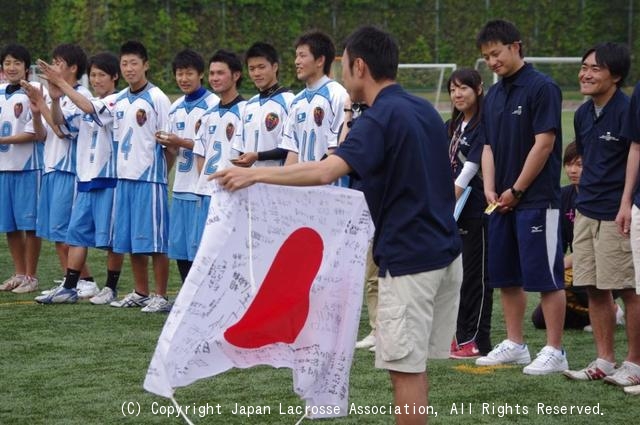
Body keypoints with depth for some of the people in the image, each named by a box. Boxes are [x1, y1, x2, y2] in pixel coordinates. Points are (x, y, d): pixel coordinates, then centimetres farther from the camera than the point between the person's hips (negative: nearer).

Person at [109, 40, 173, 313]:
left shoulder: (157, 99, -8)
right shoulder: (120, 101, 12)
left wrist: (162, 174, -8)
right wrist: (122, 168, 13)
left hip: (150, 178, -7)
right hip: (124, 177, 7)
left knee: (154, 240, -5)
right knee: (130, 241, 11)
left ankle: (161, 296, 1)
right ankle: (141, 293, 21)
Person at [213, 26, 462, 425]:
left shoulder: (379, 119, -15)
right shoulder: (425, 110, 12)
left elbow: (325, 171, -30)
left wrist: (255, 174, -28)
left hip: (408, 259, -9)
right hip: (444, 252, 9)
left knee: (405, 367, -4)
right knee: (414, 365, 15)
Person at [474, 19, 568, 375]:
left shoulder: (542, 88, -10)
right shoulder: (493, 96, 14)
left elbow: (544, 144, -14)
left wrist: (516, 191, -12)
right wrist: (490, 189, 1)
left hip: (536, 200, -8)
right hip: (502, 201, 8)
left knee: (544, 276, -6)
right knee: (506, 276, 11)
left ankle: (554, 352, -2)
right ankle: (515, 345, 20)